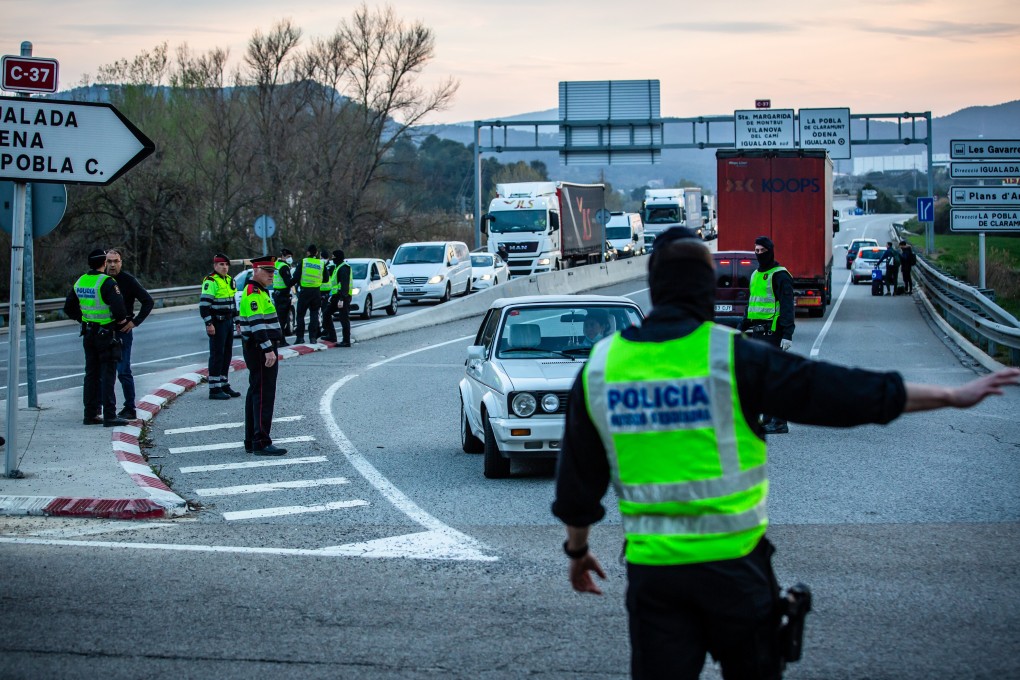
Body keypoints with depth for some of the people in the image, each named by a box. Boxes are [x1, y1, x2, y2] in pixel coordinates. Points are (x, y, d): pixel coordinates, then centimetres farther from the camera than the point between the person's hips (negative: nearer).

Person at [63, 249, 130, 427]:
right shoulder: (107, 283, -18)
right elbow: (118, 308, -27)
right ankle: (110, 416, -7)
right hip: (106, 333, -7)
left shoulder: (80, 282, 7)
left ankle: (90, 414, 18)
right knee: (108, 374, -5)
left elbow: (69, 308, 16)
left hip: (88, 334, 7)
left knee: (91, 374, 14)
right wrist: (121, 319, -8)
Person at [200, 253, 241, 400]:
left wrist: (236, 320, 22)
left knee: (227, 354, 13)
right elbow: (204, 304, -18)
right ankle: (214, 389, -5)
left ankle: (224, 385, 22)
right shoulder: (210, 282, -13)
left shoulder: (229, 280, 15)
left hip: (228, 322, 9)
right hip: (217, 323, -9)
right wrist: (209, 323, -23)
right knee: (217, 355, -7)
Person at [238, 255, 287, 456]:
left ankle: (251, 442, 19)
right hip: (260, 350, -11)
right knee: (263, 395, -11)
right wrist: (268, 350, -29)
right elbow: (257, 324, -24)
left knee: (255, 394, 14)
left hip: (260, 351, 11)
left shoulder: (260, 292, 18)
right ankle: (261, 443, -12)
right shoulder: (253, 293, -15)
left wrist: (270, 349, 25)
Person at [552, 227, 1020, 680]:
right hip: (732, 560, -2)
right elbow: (845, 392, -9)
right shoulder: (734, 358, -10)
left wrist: (576, 550, 27)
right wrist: (954, 396, -1)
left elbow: (577, 478, 9)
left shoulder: (600, 366, 0)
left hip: (651, 568, 2)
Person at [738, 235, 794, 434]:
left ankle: (779, 423, -8)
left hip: (773, 333, -9)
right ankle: (768, 419, 16)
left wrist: (787, 335, -22)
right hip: (757, 332, 9)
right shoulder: (756, 275, 19)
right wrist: (741, 328, 24)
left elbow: (787, 307, -15)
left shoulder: (780, 276, -9)